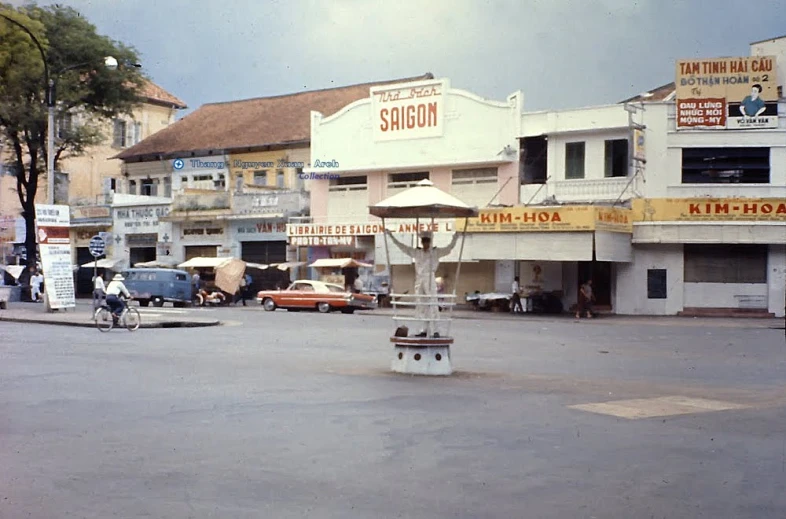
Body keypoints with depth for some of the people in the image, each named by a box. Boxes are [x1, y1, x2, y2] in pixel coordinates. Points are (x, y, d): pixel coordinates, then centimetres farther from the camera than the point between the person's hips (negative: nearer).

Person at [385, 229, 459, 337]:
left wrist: (455, 239, -20)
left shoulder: (436, 252, 3)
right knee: (421, 306, 6)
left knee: (431, 306, -7)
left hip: (430, 281, -4)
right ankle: (424, 330, 12)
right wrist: (391, 236, 13)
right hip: (419, 281, 4)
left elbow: (449, 248, -5)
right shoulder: (416, 252, 10)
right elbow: (402, 246, 14)